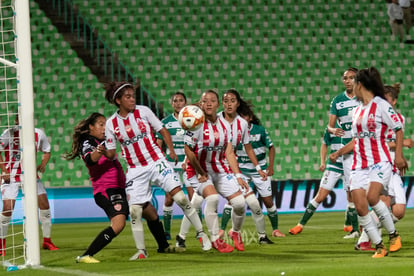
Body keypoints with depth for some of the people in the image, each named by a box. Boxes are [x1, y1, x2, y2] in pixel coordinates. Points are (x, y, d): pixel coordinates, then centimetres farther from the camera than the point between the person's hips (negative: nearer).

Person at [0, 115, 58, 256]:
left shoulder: (38, 134, 0)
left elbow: (46, 151, 16)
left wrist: (43, 164, -3)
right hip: (12, 175, -4)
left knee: (44, 204, -3)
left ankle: (47, 241, 12)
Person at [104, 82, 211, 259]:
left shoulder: (143, 111, -3)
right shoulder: (111, 124, -2)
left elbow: (162, 130, 5)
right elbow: (111, 153, 2)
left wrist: (171, 150, -6)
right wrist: (102, 152, -20)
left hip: (156, 162, -1)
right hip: (135, 170, 1)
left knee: (180, 197, -11)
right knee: (134, 210, -8)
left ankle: (201, 233, 3)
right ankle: (141, 250, 7)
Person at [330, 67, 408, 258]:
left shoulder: (380, 105, -4)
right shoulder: (357, 110, 17)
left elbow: (399, 129, -4)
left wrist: (398, 155, -12)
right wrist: (338, 153, 25)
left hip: (380, 162, -7)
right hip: (359, 165, 7)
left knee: (372, 197, -27)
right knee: (360, 207, -9)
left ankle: (394, 235, -7)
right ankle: (379, 247, -1)